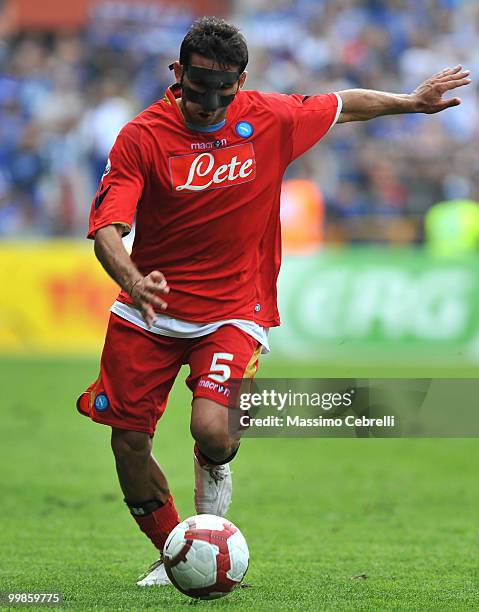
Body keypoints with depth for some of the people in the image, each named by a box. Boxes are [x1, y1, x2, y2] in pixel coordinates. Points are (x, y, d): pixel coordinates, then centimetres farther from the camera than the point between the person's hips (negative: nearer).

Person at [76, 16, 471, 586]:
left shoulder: (271, 119, -5)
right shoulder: (142, 137, -12)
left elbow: (343, 105, 15)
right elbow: (107, 229, -21)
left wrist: (413, 100, 24)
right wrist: (135, 283, -40)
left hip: (233, 311, -1)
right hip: (149, 310, 1)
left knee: (212, 431, -24)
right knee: (128, 442, 2)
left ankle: (213, 470, 12)